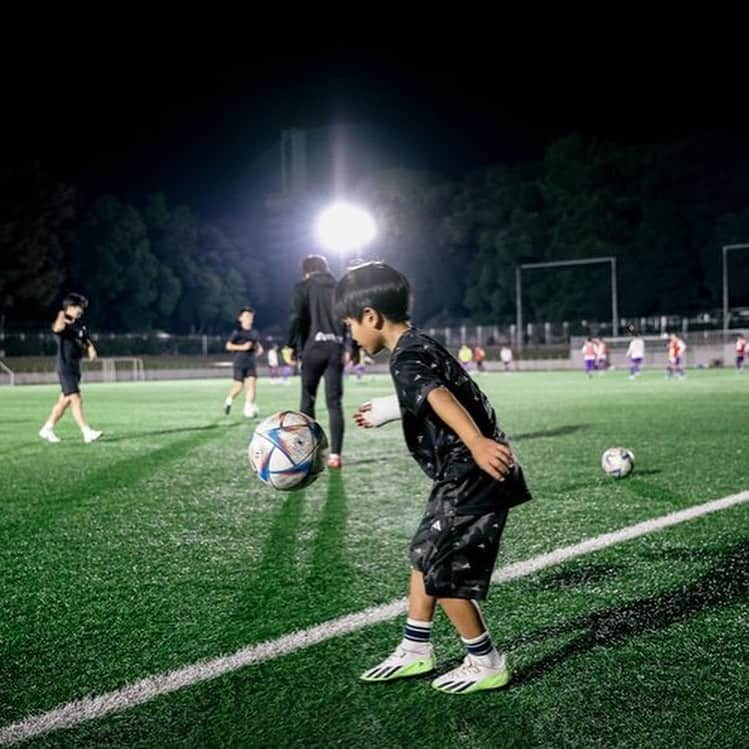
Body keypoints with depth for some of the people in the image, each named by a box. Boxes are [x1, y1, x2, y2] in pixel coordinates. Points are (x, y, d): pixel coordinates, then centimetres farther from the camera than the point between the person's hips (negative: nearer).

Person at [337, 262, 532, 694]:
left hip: (472, 477, -10)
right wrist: (388, 411, 47)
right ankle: (416, 650, 31)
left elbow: (440, 397, -35)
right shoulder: (421, 344, 14)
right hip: (466, 476, 10)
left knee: (441, 571, -1)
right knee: (425, 555, 19)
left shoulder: (405, 359, -16)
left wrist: (476, 442, -50)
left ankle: (487, 664, 15)